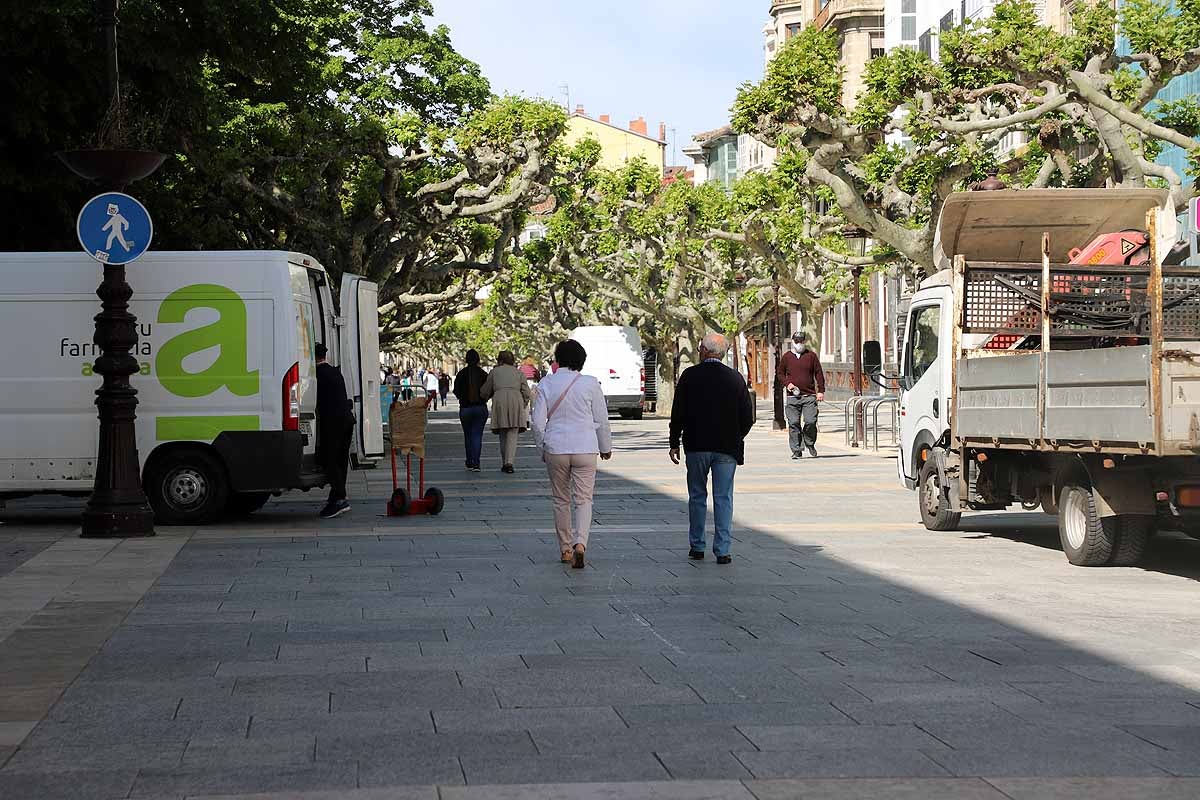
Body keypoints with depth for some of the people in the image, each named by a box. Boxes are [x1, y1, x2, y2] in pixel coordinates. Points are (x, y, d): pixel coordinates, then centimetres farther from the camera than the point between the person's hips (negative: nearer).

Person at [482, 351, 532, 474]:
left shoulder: (494, 372, 16)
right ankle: (509, 462, -18)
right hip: (516, 401, 0)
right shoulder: (519, 373, 17)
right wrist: (523, 407, 19)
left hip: (499, 401, 0)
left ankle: (505, 463, 12)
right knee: (513, 433, -3)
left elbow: (485, 393, 17)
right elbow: (526, 392, 9)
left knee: (503, 435, 11)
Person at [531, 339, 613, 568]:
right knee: (584, 500, 1)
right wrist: (606, 447, 16)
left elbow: (538, 421, -3)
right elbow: (601, 420, 2)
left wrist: (543, 447, 12)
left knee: (561, 500, 14)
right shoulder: (590, 384, -4)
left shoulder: (546, 384, -2)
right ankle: (580, 543, -20)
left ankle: (566, 549, 20)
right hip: (585, 449, -1)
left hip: (555, 449, 1)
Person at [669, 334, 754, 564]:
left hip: (696, 446, 0)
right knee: (723, 498, 3)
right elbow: (748, 417, 1)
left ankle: (697, 547, 16)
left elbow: (678, 413, -4)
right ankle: (723, 550, -1)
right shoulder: (736, 378, -1)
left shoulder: (689, 376, -5)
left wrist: (674, 443, 4)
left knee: (697, 496, 12)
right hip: (727, 449, 0)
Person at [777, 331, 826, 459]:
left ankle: (810, 444, 15)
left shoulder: (811, 356, 8)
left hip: (809, 396, -1)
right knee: (794, 423, -2)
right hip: (792, 397, 1)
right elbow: (779, 373, 16)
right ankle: (796, 451, 4)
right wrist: (787, 383, -2)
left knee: (810, 421, -11)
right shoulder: (787, 357, 10)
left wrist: (820, 391, 0)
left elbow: (819, 374, 8)